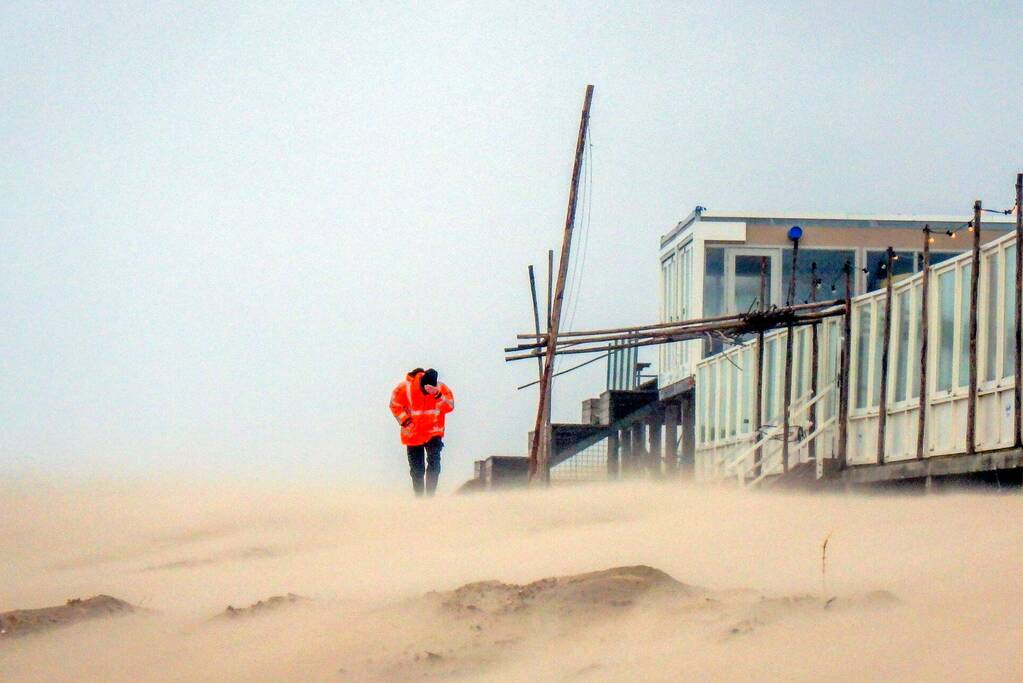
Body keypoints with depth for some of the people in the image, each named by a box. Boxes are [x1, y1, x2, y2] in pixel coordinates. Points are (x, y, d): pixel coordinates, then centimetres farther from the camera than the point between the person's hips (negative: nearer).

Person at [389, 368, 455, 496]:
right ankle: (419, 496, 20)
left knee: (434, 463, -19)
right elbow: (395, 405, -4)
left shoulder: (442, 389, -11)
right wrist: (404, 419, -15)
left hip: (433, 434, 0)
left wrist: (439, 397, -27)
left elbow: (450, 406, -12)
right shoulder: (405, 388, -15)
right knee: (416, 470, 7)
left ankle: (430, 495, -15)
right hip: (413, 434, 0)